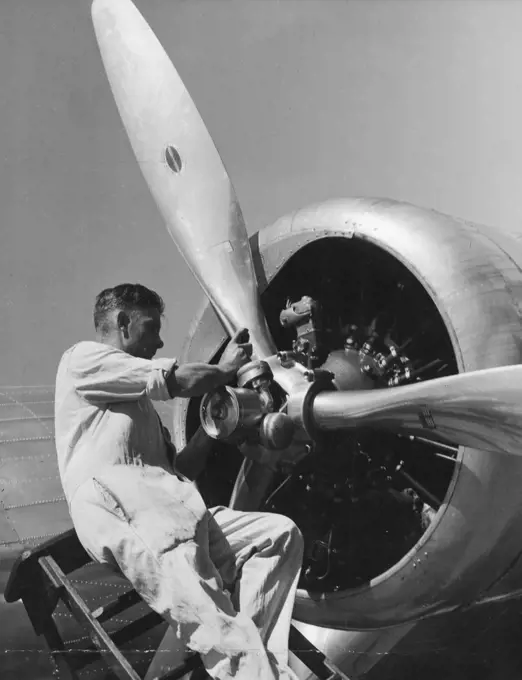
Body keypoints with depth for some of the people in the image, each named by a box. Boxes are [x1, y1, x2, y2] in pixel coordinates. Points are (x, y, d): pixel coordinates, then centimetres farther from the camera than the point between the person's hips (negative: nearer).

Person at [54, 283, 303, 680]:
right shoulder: (84, 358, 9)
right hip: (115, 509, -9)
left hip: (172, 509, 9)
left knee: (282, 533, -7)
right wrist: (228, 368, 17)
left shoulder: (140, 402, 36)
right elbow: (181, 381, -2)